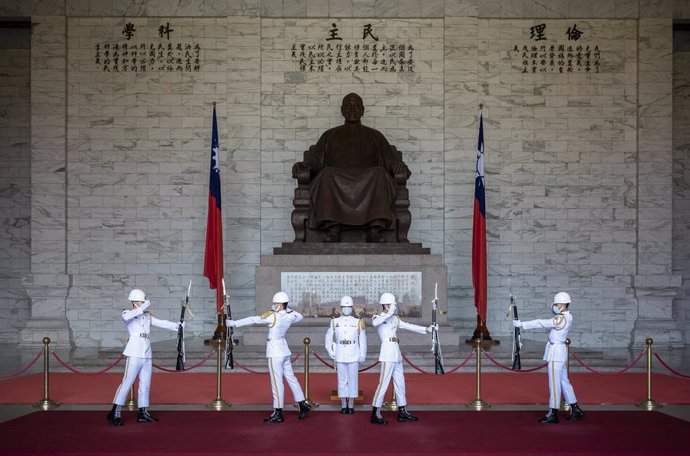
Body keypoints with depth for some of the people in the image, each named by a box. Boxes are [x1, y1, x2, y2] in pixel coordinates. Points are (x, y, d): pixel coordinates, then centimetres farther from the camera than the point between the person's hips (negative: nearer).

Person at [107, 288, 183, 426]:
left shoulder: (148, 317, 18)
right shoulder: (127, 313, 2)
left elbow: (162, 323, 9)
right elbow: (127, 316, -22)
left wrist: (177, 325, -3)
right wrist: (141, 309, -26)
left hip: (147, 354, 7)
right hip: (135, 353, -7)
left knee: (145, 384, 9)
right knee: (127, 382, -10)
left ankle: (143, 413, 15)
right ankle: (115, 413, -8)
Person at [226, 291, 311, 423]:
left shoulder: (273, 316, -18)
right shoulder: (290, 316, 2)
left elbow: (253, 320, -17)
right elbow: (300, 316, 25)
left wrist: (233, 323, -15)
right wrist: (288, 310, 15)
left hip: (275, 353, -8)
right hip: (284, 351, 8)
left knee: (277, 382, -3)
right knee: (291, 378, 15)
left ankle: (278, 413, 2)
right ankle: (303, 405, 19)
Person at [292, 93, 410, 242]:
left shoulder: (375, 135, 27)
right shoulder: (330, 135, 27)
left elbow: (390, 160, 16)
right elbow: (316, 161, 16)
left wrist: (400, 168, -8)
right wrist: (304, 166, -8)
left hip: (368, 180, 0)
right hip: (336, 180, 0)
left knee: (379, 173, -34)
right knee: (327, 173, -34)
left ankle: (375, 230, -44)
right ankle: (333, 229, -42)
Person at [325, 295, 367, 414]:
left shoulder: (358, 322, -1)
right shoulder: (335, 322, 2)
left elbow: (362, 340, 3)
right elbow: (328, 338, 10)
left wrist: (362, 356, 0)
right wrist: (331, 353, 3)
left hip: (353, 355, -1)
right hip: (340, 356, 1)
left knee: (353, 380, 2)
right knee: (342, 380, 5)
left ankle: (351, 405, 10)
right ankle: (343, 405, 13)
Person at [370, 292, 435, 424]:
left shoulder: (394, 319, 16)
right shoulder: (378, 317, -4)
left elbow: (409, 326, 15)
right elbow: (375, 323, -28)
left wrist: (426, 329, 8)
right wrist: (389, 314, -26)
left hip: (396, 354, 8)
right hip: (387, 352, -8)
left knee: (400, 383, 12)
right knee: (383, 383, -9)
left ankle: (402, 412, 21)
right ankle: (375, 414, -4)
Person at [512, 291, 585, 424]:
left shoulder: (561, 319, -20)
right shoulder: (567, 316, 10)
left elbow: (540, 323, -22)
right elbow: (549, 326, 15)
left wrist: (521, 324, -19)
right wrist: (555, 312, 0)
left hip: (556, 352, -10)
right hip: (559, 351, 10)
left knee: (554, 384, -5)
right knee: (564, 381, 16)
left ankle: (553, 414, -2)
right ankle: (575, 409, 22)